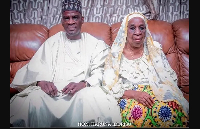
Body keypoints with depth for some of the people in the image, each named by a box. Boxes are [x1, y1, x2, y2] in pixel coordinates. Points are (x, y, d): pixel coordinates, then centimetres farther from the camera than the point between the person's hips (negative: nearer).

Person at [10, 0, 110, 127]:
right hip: (52, 92, 2)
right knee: (34, 98, -28)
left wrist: (83, 84, -24)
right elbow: (35, 69, 5)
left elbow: (100, 72, -2)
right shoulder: (52, 42, 17)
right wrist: (41, 82, -19)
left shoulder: (96, 44, 10)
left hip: (82, 92, -1)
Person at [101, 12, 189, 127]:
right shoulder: (116, 54, 3)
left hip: (157, 93, 3)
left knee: (173, 109, -30)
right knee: (139, 112, -36)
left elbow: (170, 77, 11)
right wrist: (134, 94, -17)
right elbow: (109, 85, -3)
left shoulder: (155, 49, 11)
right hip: (128, 96, -2)